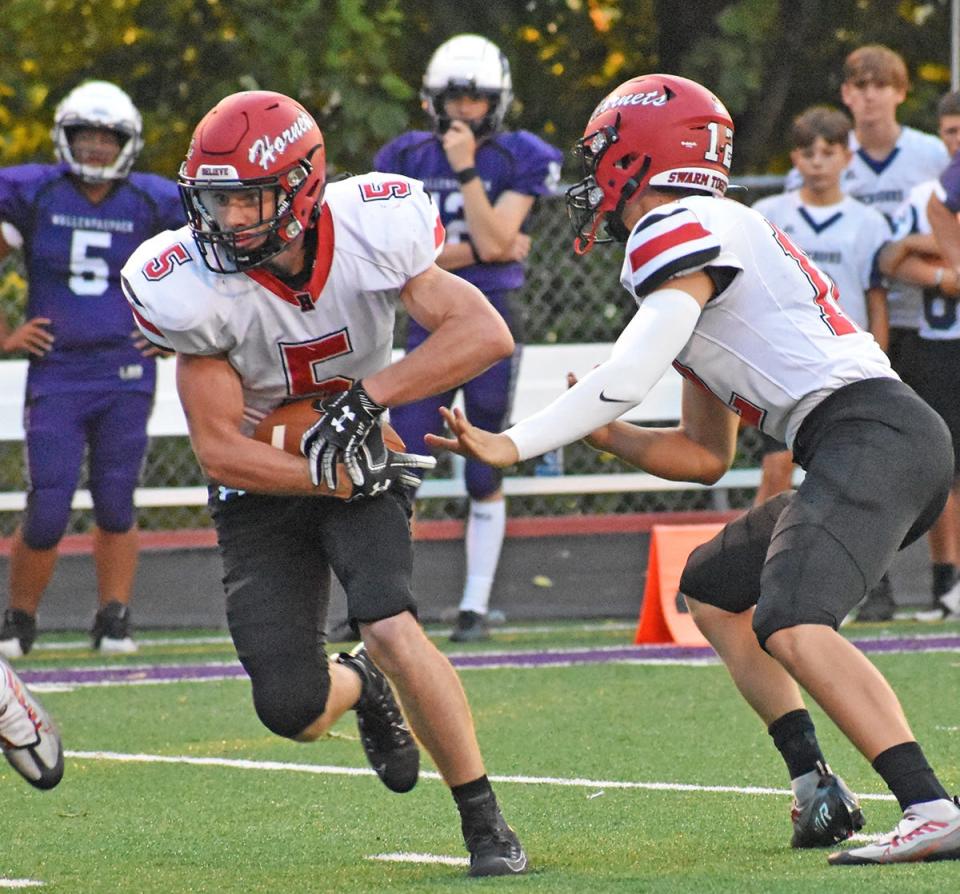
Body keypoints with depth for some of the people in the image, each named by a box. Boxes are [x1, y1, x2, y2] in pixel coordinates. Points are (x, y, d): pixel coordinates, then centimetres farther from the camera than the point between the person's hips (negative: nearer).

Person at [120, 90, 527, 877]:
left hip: (360, 462, 0)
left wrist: (370, 395, -34)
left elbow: (485, 333, -26)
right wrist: (336, 477, -28)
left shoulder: (368, 235, -22)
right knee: (292, 712, -9)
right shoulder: (198, 288, -23)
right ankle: (360, 687, 30)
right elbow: (219, 451, -18)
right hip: (263, 487, 0)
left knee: (392, 629, -25)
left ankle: (486, 824, -9)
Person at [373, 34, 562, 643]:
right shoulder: (408, 159, 3)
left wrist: (466, 170, -18)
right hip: (430, 325, 2)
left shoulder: (520, 160, -3)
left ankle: (476, 607, 11)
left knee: (486, 478, 4)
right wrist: (478, 251, -13)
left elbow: (495, 239, -15)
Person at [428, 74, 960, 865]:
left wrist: (513, 446, -11)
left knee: (792, 628, -27)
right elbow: (706, 456, 30)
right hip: (895, 442, 10)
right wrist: (604, 436, 20)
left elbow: (630, 376, -15)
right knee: (714, 591, 23)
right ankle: (818, 790, 11)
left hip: (870, 435, -10)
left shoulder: (681, 230, -4)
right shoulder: (720, 238, 27)